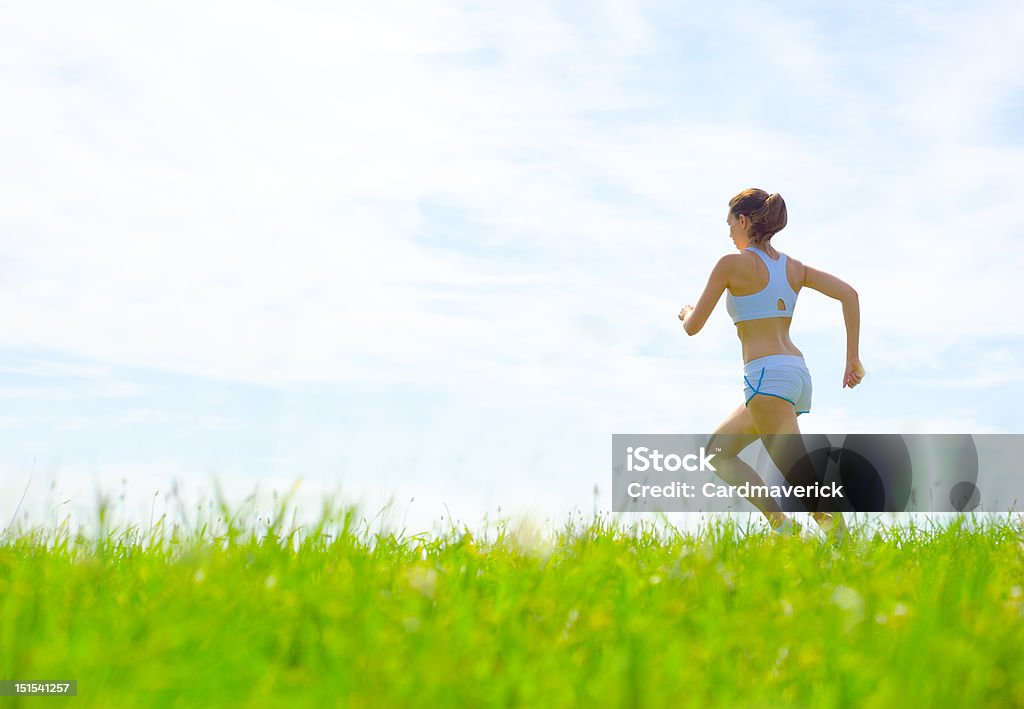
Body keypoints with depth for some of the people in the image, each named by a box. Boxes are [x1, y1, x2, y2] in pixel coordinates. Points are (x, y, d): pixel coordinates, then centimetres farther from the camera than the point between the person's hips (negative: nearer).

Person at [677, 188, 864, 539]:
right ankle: (779, 521, 9)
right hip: (798, 374, 8)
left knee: (801, 478, -12)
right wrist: (853, 358, 4)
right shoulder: (794, 266, 15)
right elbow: (849, 293, 5)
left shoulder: (732, 263, -3)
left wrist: (686, 312, 24)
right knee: (717, 450, 19)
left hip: (768, 376, -8)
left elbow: (693, 326, 0)